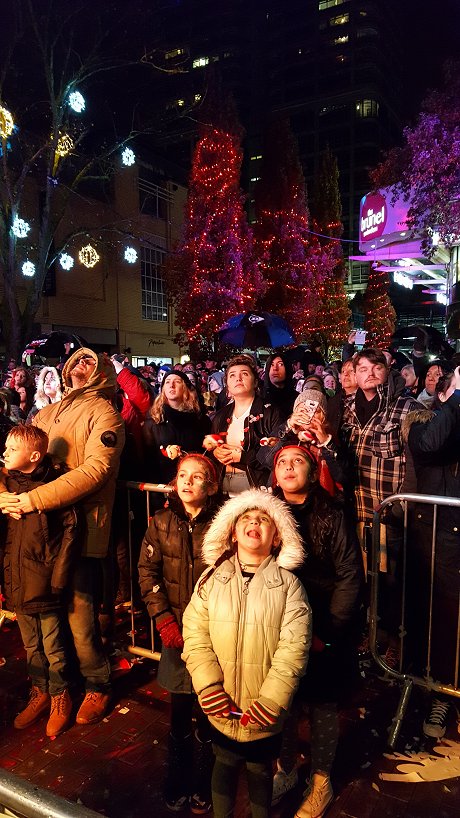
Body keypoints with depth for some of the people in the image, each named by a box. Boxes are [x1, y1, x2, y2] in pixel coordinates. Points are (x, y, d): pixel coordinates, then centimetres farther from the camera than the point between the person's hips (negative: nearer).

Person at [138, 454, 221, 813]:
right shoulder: (162, 522, -2)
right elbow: (148, 572, -1)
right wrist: (164, 619, -7)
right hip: (176, 631, 2)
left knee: (210, 715, 9)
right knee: (180, 711, 14)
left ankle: (205, 785, 33)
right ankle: (178, 784, 36)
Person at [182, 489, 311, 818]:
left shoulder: (288, 585, -10)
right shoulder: (212, 580, -4)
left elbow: (294, 647, -14)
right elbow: (195, 634, -7)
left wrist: (272, 700, -19)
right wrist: (209, 687, -16)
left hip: (264, 710, -1)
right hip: (222, 706, 2)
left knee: (260, 769, 18)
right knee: (225, 763, 21)